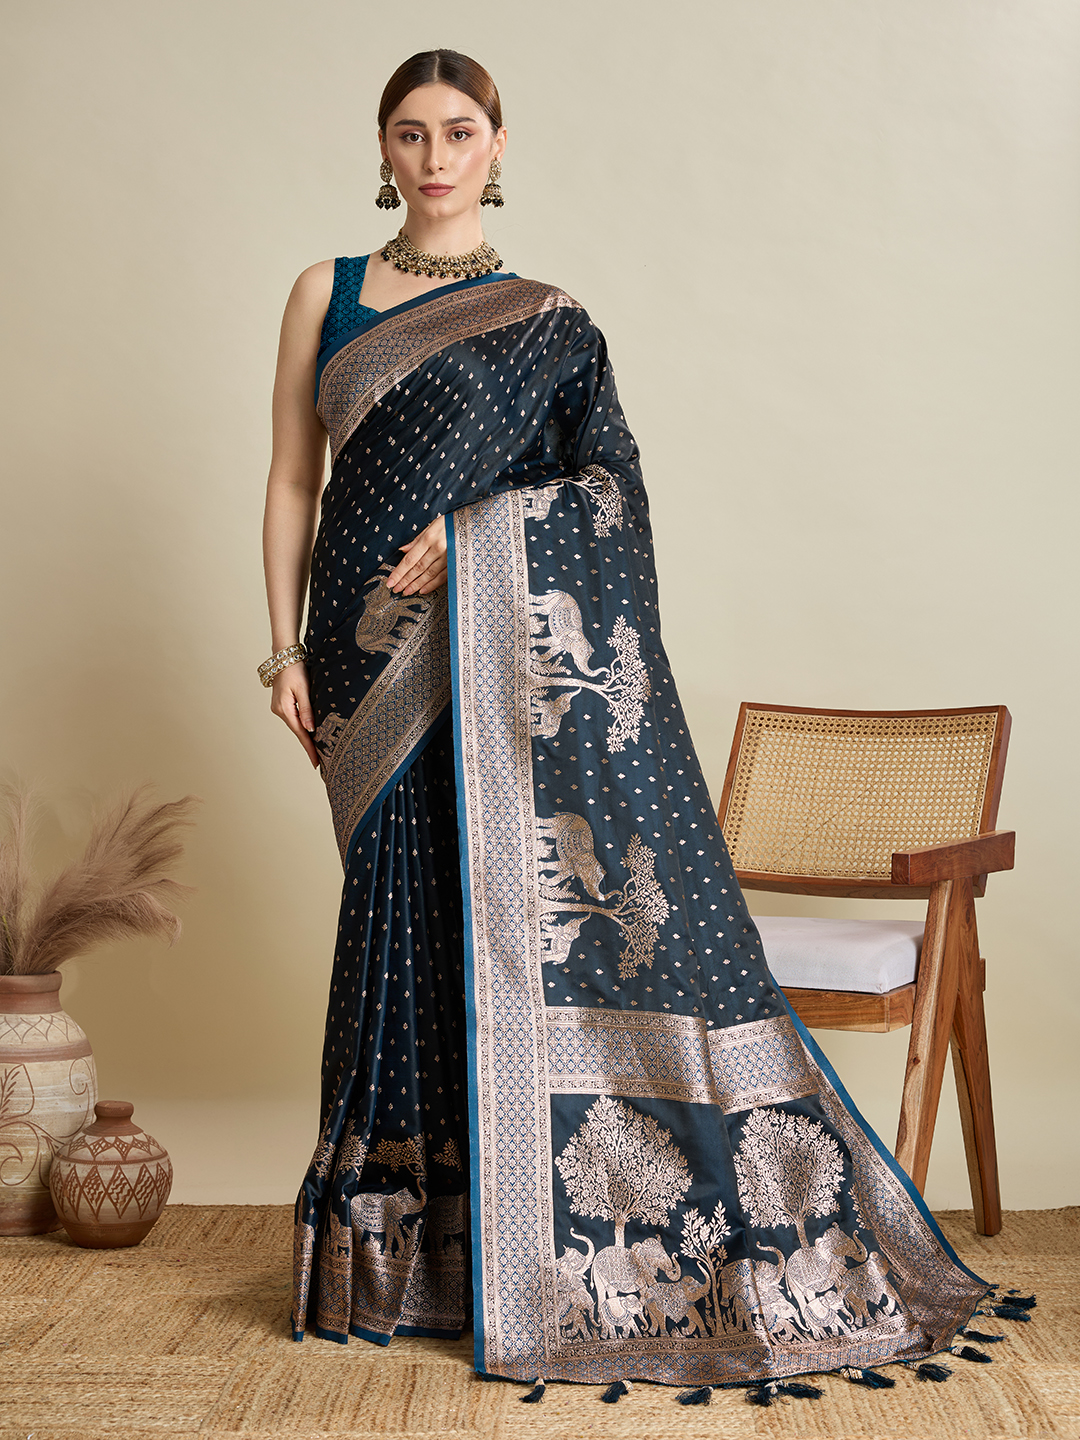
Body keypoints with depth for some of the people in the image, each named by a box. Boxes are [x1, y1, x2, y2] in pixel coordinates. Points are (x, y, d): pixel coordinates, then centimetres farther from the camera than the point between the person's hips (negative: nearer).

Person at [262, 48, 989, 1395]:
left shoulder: (545, 323, 10)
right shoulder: (325, 293, 14)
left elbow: (606, 487, 2)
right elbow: (292, 480, 10)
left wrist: (460, 538, -12)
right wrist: (288, 649, 1)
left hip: (518, 643, -1)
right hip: (380, 661, 2)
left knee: (554, 899, -7)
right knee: (411, 920, 3)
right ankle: (406, 1254, 15)